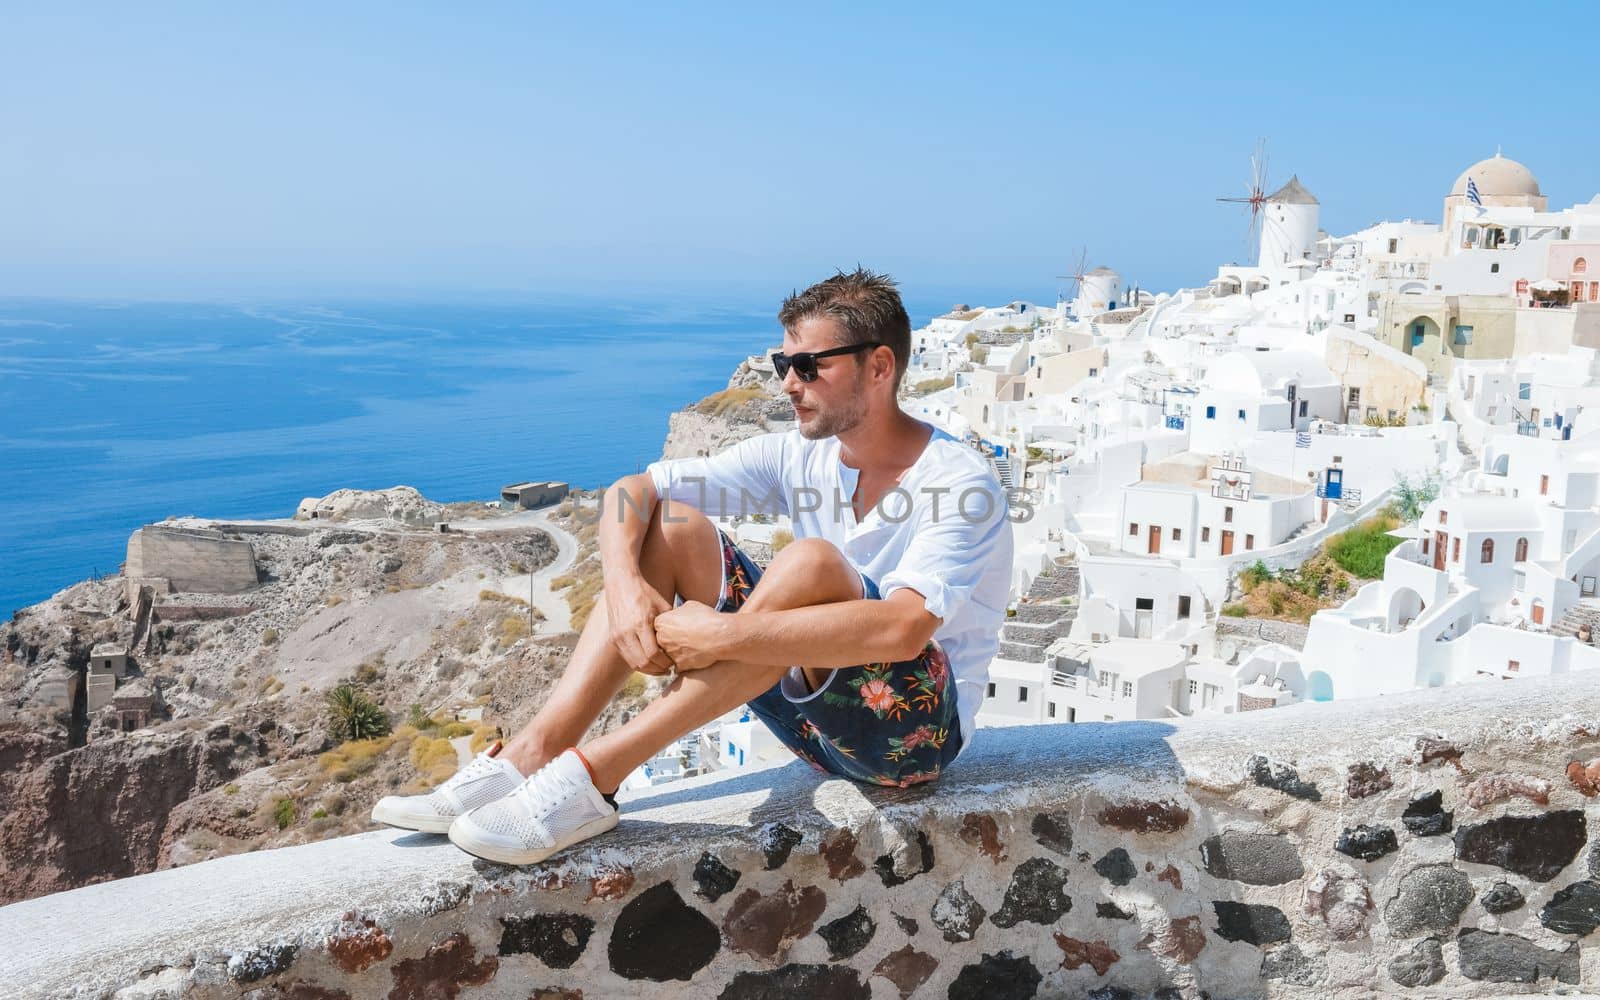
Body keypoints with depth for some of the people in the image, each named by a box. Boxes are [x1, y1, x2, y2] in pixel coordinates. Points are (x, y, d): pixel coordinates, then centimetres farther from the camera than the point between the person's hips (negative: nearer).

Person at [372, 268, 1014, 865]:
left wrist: (722, 635, -36)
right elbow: (629, 492, -3)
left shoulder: (960, 484, -17)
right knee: (673, 525, -9)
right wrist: (625, 587, -24)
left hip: (920, 724, -6)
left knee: (811, 562, -34)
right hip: (818, 714, 6)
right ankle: (532, 757, -22)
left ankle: (592, 775, -33)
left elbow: (903, 629, -35)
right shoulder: (799, 456, 1)